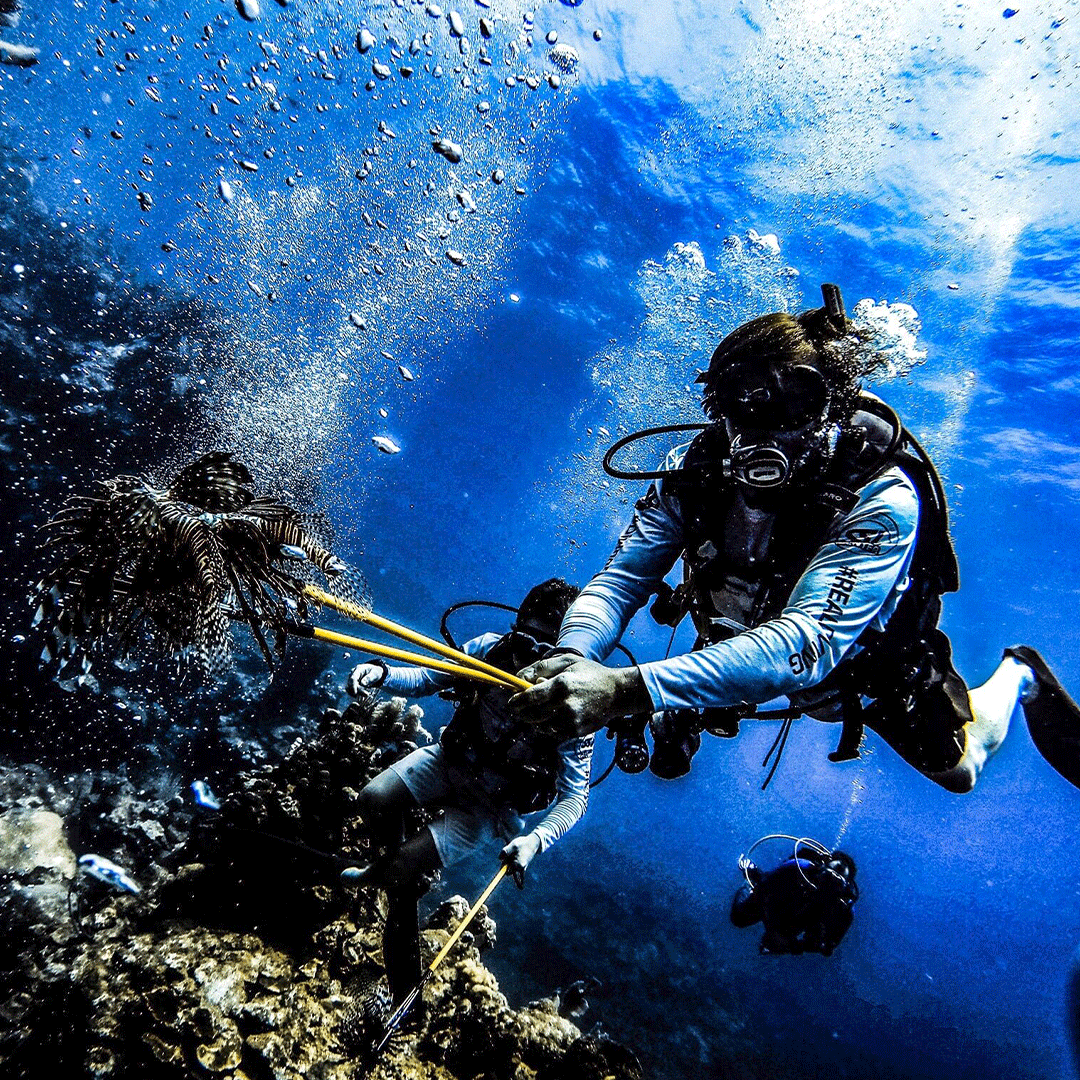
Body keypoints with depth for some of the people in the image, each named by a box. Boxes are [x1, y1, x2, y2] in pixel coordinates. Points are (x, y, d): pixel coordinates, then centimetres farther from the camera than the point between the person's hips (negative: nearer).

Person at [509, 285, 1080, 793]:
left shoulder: (880, 500, -42)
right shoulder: (695, 469, -28)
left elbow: (807, 645, -53)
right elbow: (621, 578, -30)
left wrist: (631, 689, -65)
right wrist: (572, 655, -54)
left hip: (868, 658, -3)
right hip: (749, 643, 3)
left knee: (958, 767, 19)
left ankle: (1016, 675, 49)